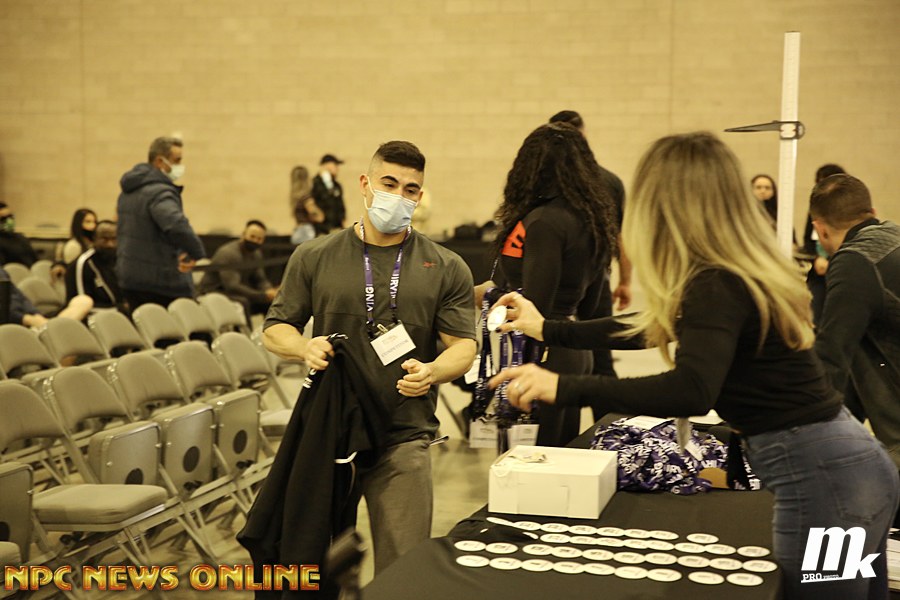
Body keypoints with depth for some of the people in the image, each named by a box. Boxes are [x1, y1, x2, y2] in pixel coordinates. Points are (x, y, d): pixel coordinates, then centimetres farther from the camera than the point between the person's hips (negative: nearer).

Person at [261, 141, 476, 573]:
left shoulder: (446, 269, 5)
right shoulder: (314, 258, 6)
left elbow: (462, 346, 1)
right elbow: (275, 329, 9)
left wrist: (432, 371, -21)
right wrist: (305, 347, -13)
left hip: (403, 439, -1)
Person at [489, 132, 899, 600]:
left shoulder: (717, 284, -19)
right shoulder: (742, 270, 11)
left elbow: (693, 391, -36)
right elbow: (656, 328, 24)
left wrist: (565, 387, -36)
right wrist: (547, 329, 32)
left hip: (820, 479, -10)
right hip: (849, 462, 10)